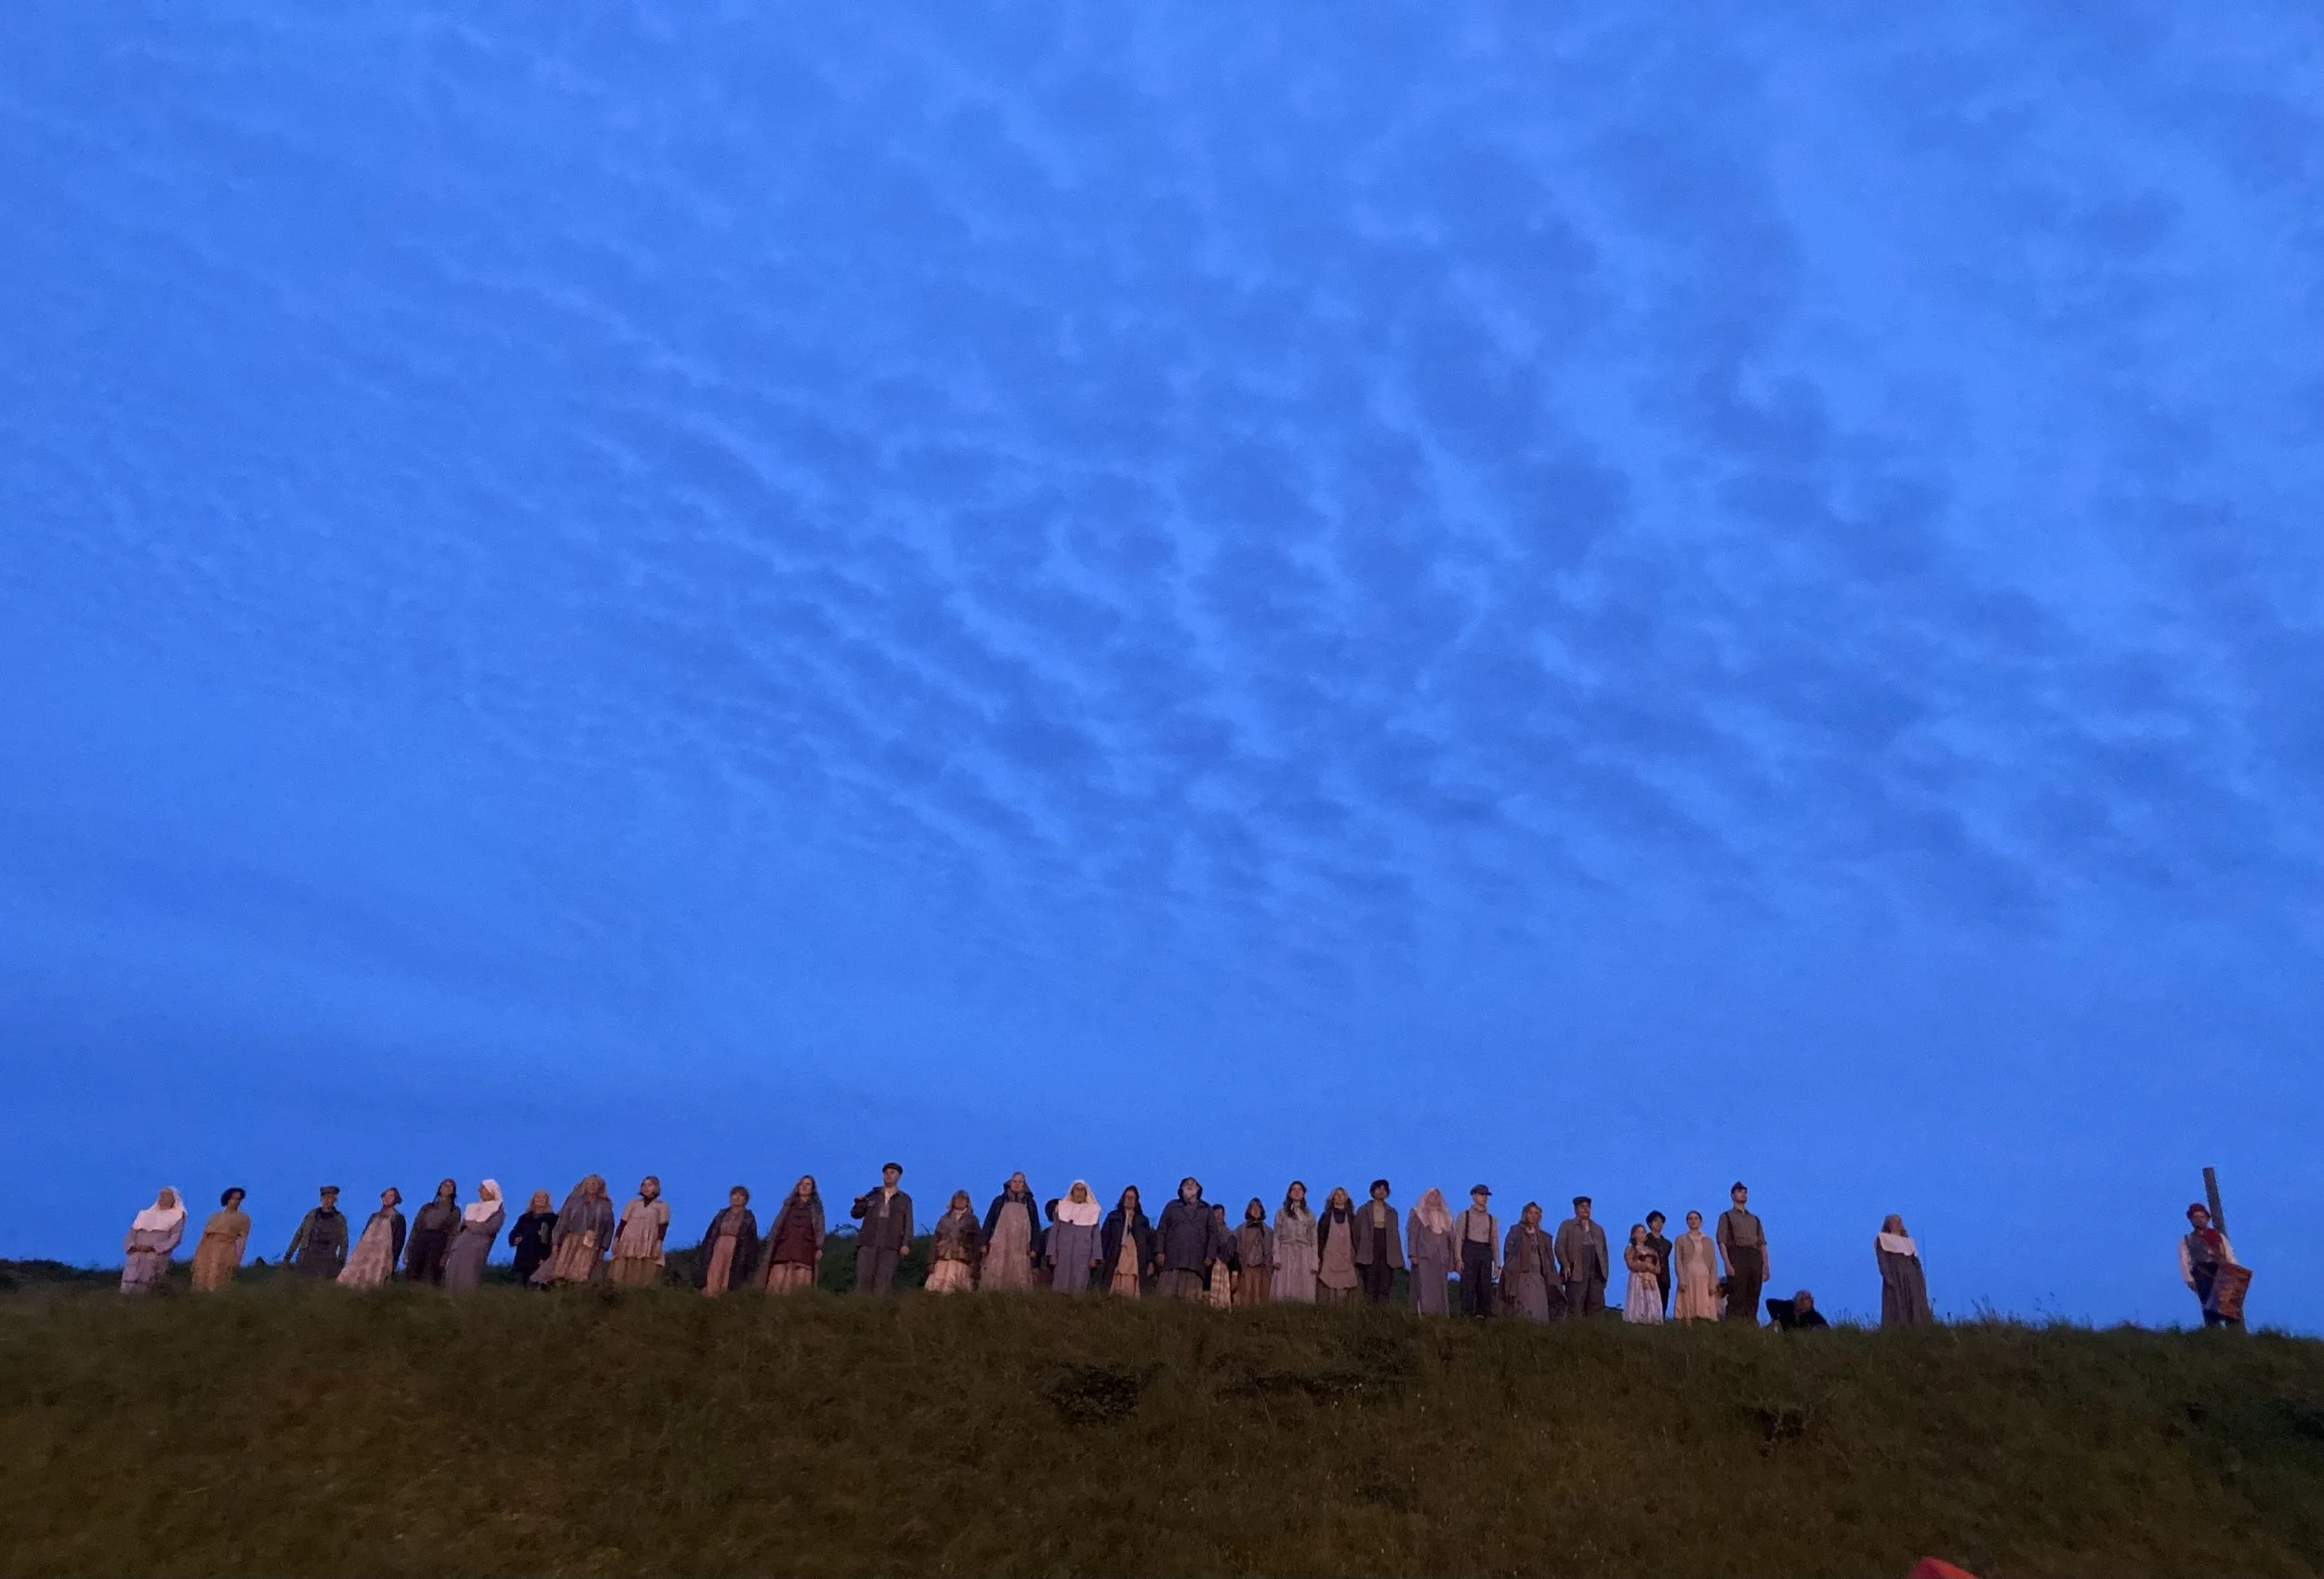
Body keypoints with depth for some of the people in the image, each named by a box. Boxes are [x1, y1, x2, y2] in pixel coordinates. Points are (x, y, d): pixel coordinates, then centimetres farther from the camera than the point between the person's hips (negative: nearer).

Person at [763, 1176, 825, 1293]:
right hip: (786, 1245, 1)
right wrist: (771, 1243, 3)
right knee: (779, 1279, -12)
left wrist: (819, 1248, -5)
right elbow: (777, 1225, 16)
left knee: (800, 1281, -15)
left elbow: (820, 1229, 9)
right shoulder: (788, 1204, 23)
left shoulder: (816, 1207, 18)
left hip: (805, 1248, -1)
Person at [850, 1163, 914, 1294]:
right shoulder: (872, 1195, 16)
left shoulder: (905, 1199, 11)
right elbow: (856, 1214, 15)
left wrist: (906, 1243, -8)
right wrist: (859, 1203, -6)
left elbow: (908, 1223, 5)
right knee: (864, 1276, -7)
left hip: (890, 1246, -1)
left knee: (884, 1279, -8)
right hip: (868, 1242, 1)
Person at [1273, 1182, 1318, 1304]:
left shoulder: (1310, 1215, 16)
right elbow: (1276, 1237, 5)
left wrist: (1314, 1263, 1)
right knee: (1284, 1292, -11)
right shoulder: (1281, 1213, 12)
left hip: (1304, 1255, 1)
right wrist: (1276, 1258, -7)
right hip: (1286, 1254, -1)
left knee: (1304, 1292, -7)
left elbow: (1314, 1240, 11)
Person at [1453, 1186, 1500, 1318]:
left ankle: (1484, 1314, 5)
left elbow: (1495, 1242, 18)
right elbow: (1458, 1237, 1)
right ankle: (1467, 1314, -9)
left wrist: (1497, 1264, 11)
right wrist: (1459, 1259, -10)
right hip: (1469, 1249, -4)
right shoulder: (1464, 1215, 8)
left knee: (1485, 1286, -1)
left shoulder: (1492, 1219, 20)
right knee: (1468, 1285, -10)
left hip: (1486, 1252, 4)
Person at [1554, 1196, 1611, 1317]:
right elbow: (1559, 1246, 0)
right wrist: (1566, 1265, -13)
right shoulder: (1567, 1225, 10)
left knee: (1597, 1306, -2)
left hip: (1596, 1272, 4)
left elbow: (1604, 1251, 22)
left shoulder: (1598, 1228, 25)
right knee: (1575, 1307, -8)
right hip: (1576, 1271, -4)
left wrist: (1605, 1271, 9)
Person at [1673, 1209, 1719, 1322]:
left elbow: (1713, 1263, 9)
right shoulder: (1681, 1239, 10)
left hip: (1705, 1279, 2)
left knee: (1705, 1312, -8)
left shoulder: (1708, 1240, 15)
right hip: (1688, 1279, -1)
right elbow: (1678, 1261, 2)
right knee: (1688, 1312, -9)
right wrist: (1681, 1280, -11)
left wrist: (1713, 1283, -2)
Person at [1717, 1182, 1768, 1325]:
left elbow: (1762, 1243, 19)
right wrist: (1727, 1264, -13)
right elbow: (1722, 1242, 0)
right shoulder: (1726, 1216, 10)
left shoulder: (1754, 1219, 25)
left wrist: (1766, 1265, 6)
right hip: (1737, 1258, -5)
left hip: (1755, 1260, 5)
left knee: (1752, 1300, 1)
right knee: (1736, 1299, -11)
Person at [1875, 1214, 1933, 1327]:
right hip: (1894, 1278, -5)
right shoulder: (1882, 1239, 7)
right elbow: (1881, 1260, -5)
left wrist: (1921, 1280, 3)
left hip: (1911, 1279, 5)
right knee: (1897, 1308, -12)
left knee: (1916, 1308, -4)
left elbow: (1915, 1261, 16)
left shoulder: (1907, 1241, 23)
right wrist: (1888, 1278, -19)